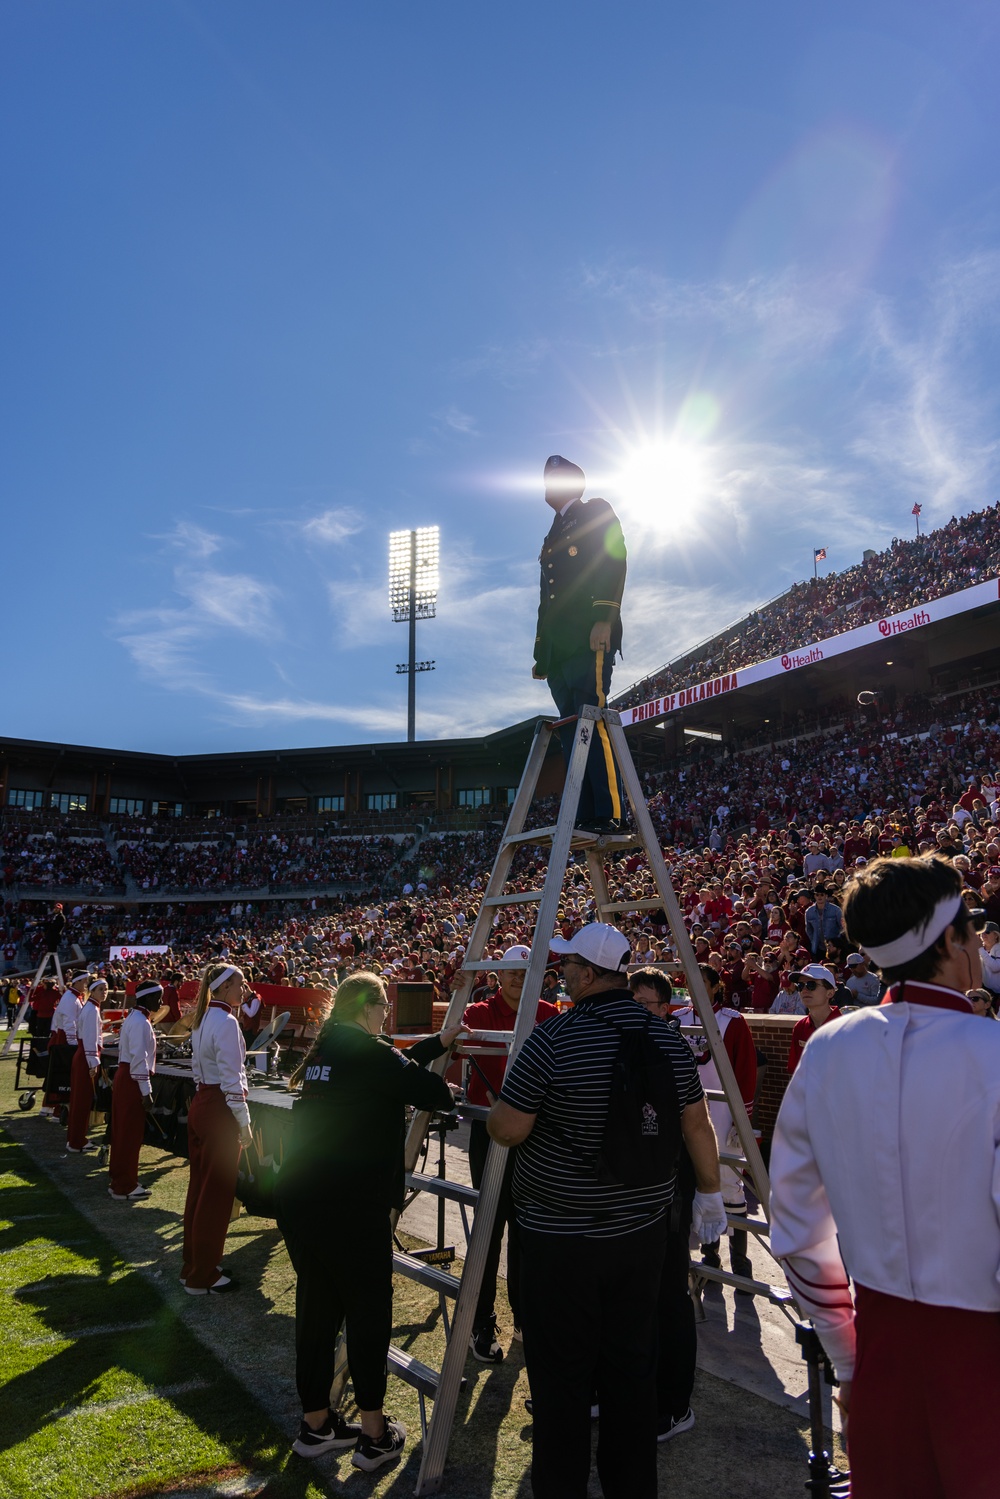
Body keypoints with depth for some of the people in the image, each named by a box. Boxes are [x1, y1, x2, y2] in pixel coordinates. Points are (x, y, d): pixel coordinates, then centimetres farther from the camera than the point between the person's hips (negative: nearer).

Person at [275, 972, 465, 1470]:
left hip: (298, 1199, 8)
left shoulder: (326, 1049, 12)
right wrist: (448, 1092, 11)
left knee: (316, 1307, 18)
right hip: (349, 1205, -8)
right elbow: (430, 1091, -12)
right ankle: (374, 1434, 18)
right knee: (368, 1311, 7)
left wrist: (438, 1043, 28)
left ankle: (315, 1424, 31)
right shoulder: (367, 1050, -13)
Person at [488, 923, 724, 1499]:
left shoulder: (554, 1038, -19)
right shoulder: (668, 1037, -3)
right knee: (633, 1365, 18)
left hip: (561, 1234, -5)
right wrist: (711, 1193, 20)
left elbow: (506, 1130, -14)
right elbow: (697, 1125, 6)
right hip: (643, 1227, 5)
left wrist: (498, 1109, 8)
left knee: (562, 1372, 10)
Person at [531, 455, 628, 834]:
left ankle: (608, 815, -16)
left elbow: (613, 562, -5)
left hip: (588, 638, -7)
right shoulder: (553, 535, 31)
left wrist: (604, 618, -19)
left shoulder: (597, 513, 11)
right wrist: (541, 653, 17)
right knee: (571, 731, -1)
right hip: (558, 648, 8)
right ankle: (585, 817, -2)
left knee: (592, 724, -15)